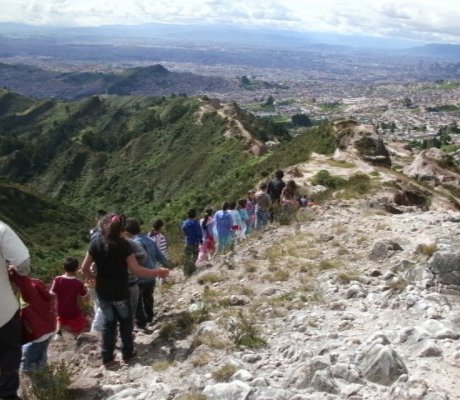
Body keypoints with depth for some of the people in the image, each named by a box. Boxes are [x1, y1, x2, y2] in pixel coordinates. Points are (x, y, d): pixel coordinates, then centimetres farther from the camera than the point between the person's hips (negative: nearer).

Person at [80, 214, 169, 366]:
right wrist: (157, 272, -11)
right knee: (125, 321, 18)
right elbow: (136, 269, -20)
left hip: (102, 292, 3)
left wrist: (93, 278, 20)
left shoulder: (96, 243, -4)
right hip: (120, 292, -3)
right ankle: (127, 353, 26)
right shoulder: (124, 244, -16)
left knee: (108, 322, 18)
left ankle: (107, 357, 21)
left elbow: (84, 268, 0)